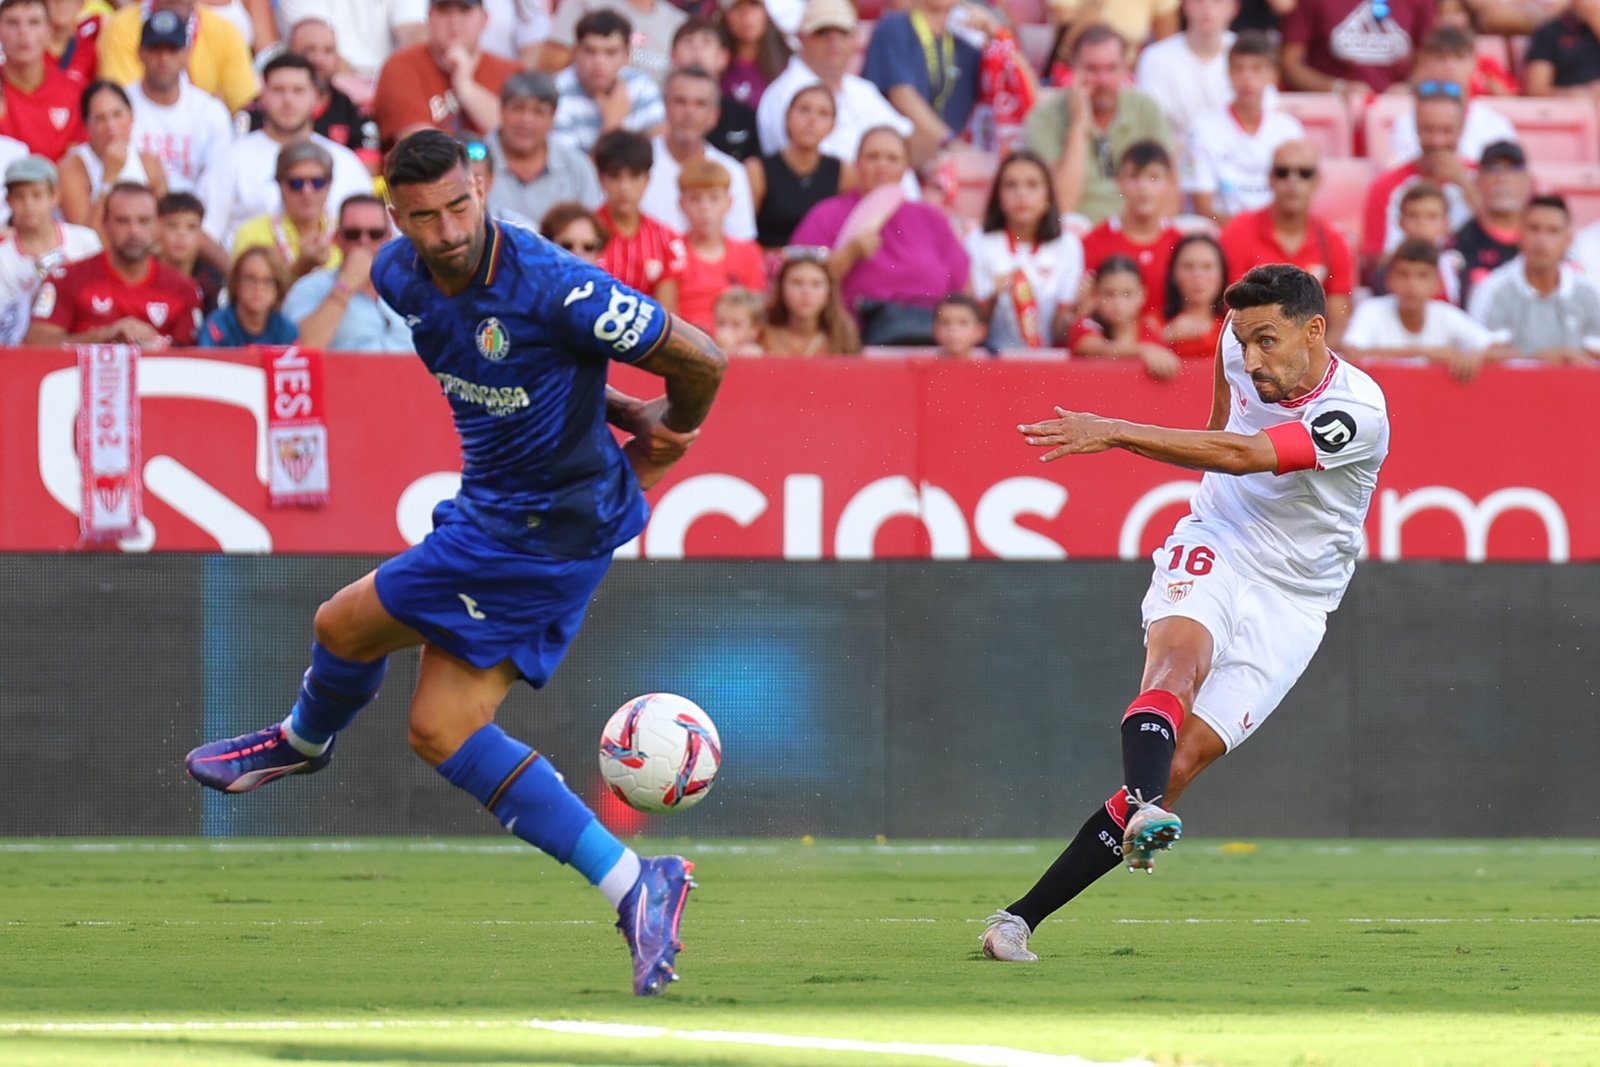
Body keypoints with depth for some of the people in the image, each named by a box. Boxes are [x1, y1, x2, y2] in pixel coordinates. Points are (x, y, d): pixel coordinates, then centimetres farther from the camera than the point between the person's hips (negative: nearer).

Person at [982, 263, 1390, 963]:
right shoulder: (1243, 346, -3)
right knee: (1178, 659, -32)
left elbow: (1242, 455, -32)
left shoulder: (1359, 414, -21)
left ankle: (1023, 918, -14)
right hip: (1212, 552, 3)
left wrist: (1114, 433, -38)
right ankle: (1142, 813, -61)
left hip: (1289, 607, -3)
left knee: (1183, 761, -15)